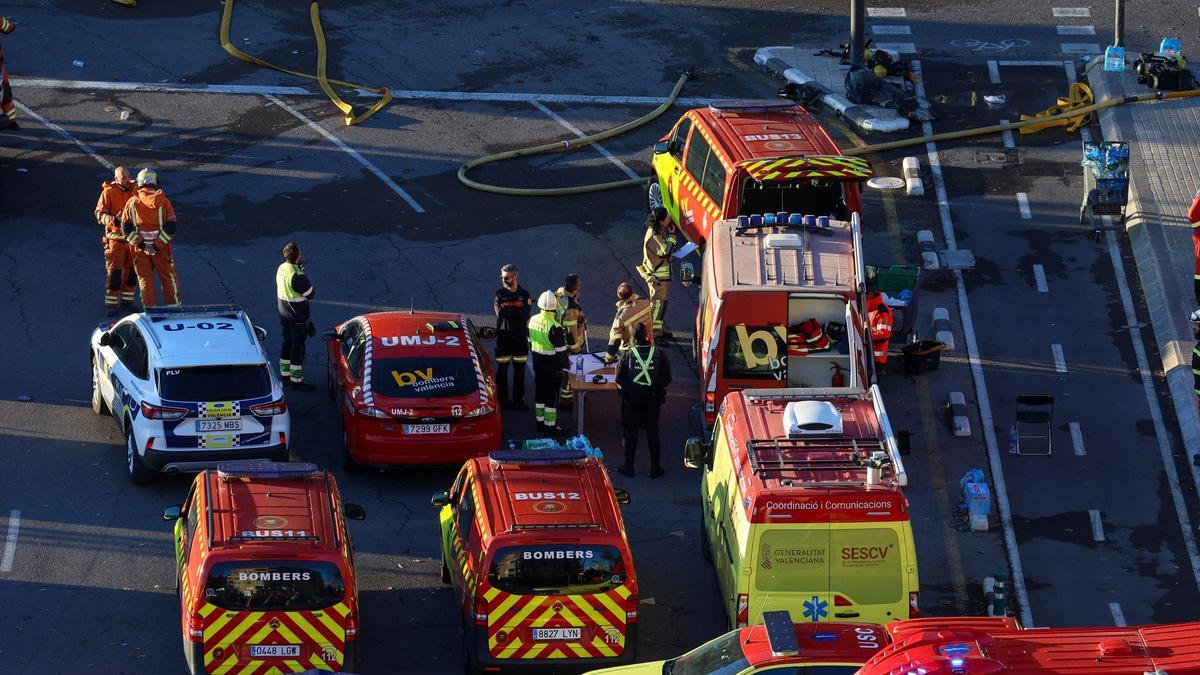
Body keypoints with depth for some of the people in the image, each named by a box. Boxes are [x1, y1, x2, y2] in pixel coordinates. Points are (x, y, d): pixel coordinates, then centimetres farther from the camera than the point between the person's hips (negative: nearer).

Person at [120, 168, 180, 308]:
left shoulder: (132, 202, -2)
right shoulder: (163, 201, -5)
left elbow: (126, 228, -6)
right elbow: (171, 227, -11)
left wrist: (141, 244, -9)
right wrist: (157, 245, -12)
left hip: (140, 248, 1)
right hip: (161, 248, -1)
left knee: (145, 280, 10)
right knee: (168, 278, 11)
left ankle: (150, 308, 9)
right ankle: (173, 307, 15)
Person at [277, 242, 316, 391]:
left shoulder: (281, 268, -2)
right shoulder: (296, 275, -28)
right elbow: (310, 294, -19)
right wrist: (303, 274, -11)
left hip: (284, 315, 8)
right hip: (298, 317, -8)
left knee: (287, 343, 20)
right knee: (298, 347, 2)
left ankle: (284, 374, 30)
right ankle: (296, 380, 8)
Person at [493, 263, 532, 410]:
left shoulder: (524, 295, 2)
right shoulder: (499, 295, 0)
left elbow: (525, 315, -12)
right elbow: (500, 313, -16)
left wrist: (508, 311, -15)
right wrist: (517, 311, -15)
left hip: (520, 337, 1)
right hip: (503, 336, -1)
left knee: (520, 369, 5)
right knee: (502, 369, 1)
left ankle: (518, 398, 13)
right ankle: (502, 398, 9)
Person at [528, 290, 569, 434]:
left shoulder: (533, 321, -3)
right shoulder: (555, 327, -25)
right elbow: (561, 350, -20)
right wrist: (565, 364, -5)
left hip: (537, 361, 7)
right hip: (552, 363, -7)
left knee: (539, 390, 17)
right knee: (552, 395, 2)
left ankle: (540, 421, 26)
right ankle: (550, 425, 6)